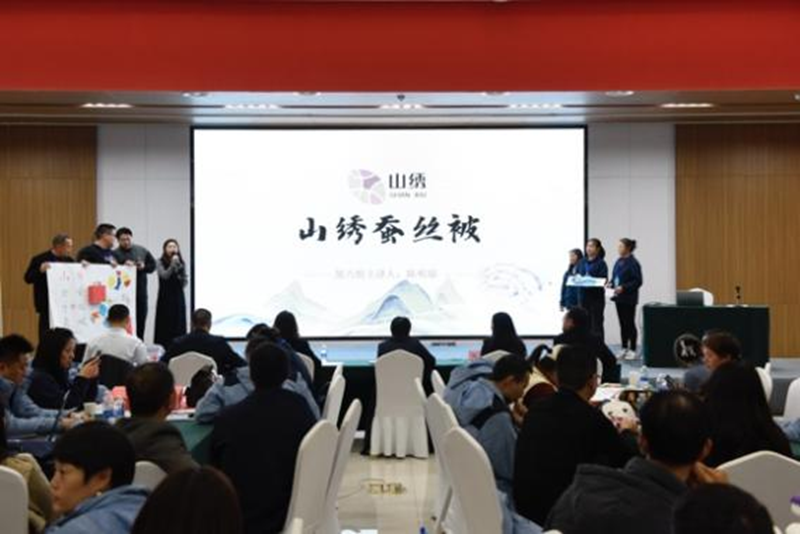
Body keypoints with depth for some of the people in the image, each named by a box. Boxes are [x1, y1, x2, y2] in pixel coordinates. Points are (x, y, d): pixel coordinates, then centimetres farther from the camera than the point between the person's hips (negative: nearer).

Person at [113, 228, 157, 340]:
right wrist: (123, 266, -26)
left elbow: (153, 265, 13)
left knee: (141, 321, 7)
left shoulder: (142, 251, 10)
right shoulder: (115, 254, -3)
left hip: (141, 292, 4)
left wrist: (144, 267, -6)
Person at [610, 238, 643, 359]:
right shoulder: (619, 262, 9)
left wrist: (623, 287, -22)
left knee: (630, 323, 0)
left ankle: (632, 350, 8)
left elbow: (638, 281, -16)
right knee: (622, 323, 12)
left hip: (628, 298, -7)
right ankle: (624, 349, 20)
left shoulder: (633, 263, -14)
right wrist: (611, 284, -1)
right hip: (619, 297, 8)